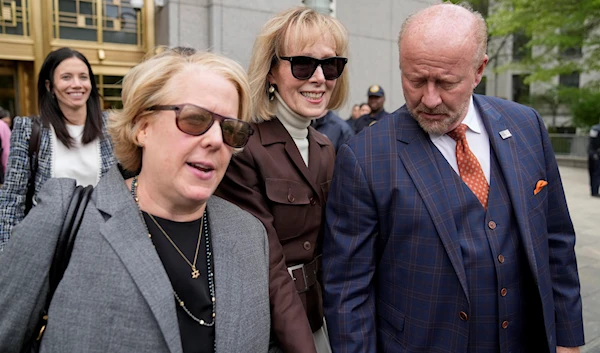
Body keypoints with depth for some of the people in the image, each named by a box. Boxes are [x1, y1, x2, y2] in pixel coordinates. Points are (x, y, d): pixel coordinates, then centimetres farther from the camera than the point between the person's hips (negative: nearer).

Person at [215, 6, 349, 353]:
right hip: (266, 324, -6)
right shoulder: (242, 147, -21)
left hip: (316, 315, 6)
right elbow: (268, 269, -22)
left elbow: (323, 248, 8)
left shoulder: (325, 149, 2)